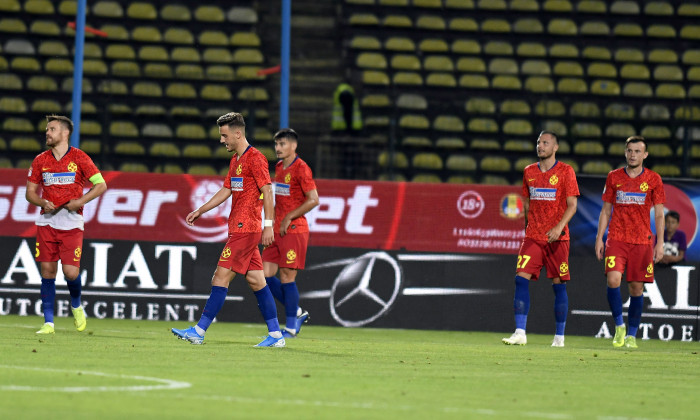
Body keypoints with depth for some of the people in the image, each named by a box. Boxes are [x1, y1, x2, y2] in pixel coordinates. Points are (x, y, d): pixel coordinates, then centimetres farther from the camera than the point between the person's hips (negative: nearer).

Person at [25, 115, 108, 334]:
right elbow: (30, 192, 14)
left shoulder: (79, 158, -1)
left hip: (72, 223, -3)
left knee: (71, 271, -11)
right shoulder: (40, 160, 9)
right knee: (48, 271, -2)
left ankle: (76, 305, 21)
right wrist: (43, 203, -8)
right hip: (47, 221, 3)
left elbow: (101, 185, 2)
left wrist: (81, 201, -12)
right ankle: (48, 322, 4)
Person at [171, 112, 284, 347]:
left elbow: (267, 191, -15)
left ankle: (199, 331, -9)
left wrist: (268, 225, -20)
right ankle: (275, 335, 8)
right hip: (239, 228, 10)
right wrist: (200, 211, 22)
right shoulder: (236, 160, 18)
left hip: (245, 229, -10)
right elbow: (226, 191, 25)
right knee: (256, 281, 8)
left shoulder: (255, 158, -11)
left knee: (221, 278, -9)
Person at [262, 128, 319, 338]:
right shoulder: (279, 167, 14)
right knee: (265, 275, 3)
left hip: (294, 230, -8)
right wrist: (272, 221, 16)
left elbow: (313, 200, -16)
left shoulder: (301, 168, -11)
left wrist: (289, 218, -16)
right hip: (277, 231, 8)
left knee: (287, 277, -6)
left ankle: (291, 327, 4)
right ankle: (297, 313, 17)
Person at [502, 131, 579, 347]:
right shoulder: (529, 172, 11)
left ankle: (559, 336, 10)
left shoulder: (565, 171, -2)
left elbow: (572, 205, -6)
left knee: (559, 285, 1)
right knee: (521, 278, -11)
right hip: (533, 236, 3)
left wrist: (559, 227, -20)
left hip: (557, 238, -3)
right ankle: (520, 333, -13)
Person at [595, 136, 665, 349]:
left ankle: (631, 335, 12)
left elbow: (659, 214, 4)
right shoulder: (614, 177, 8)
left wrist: (660, 243, -5)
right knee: (613, 279, -18)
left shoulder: (653, 180, 4)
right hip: (616, 239, 0)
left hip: (642, 241, 0)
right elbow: (606, 210, 12)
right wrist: (599, 238, 4)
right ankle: (619, 326, -1)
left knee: (636, 288, 1)